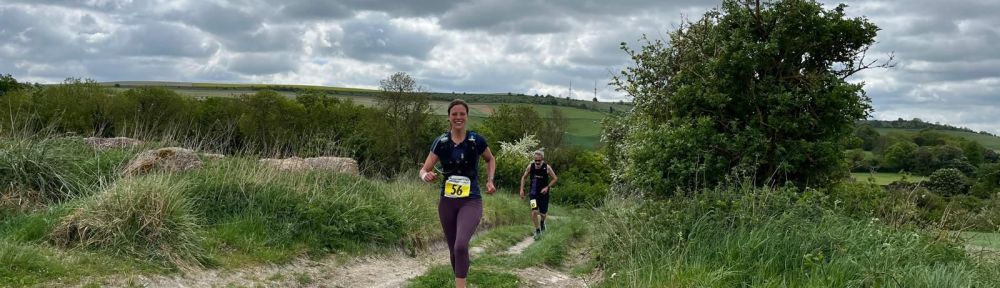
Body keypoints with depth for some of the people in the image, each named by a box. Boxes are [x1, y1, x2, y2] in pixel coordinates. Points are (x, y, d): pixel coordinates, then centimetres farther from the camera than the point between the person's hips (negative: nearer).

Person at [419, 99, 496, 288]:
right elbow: (424, 169, -5)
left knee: (461, 245, -25)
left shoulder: (477, 140, -5)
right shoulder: (441, 142, -3)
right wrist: (426, 176, -28)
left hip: (471, 201, -3)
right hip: (447, 202, 3)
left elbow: (490, 160, 15)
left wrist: (490, 180, 0)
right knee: (453, 249, 13)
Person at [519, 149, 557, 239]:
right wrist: (522, 189, -1)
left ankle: (542, 222, 45)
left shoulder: (547, 167, -15)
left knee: (543, 213, 9)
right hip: (533, 193, 0)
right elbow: (524, 177, 4)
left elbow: (555, 178, -4)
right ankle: (537, 230, 1)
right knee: (534, 211, -16)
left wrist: (547, 187, -15)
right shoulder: (530, 166, -10)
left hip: (543, 193, 0)